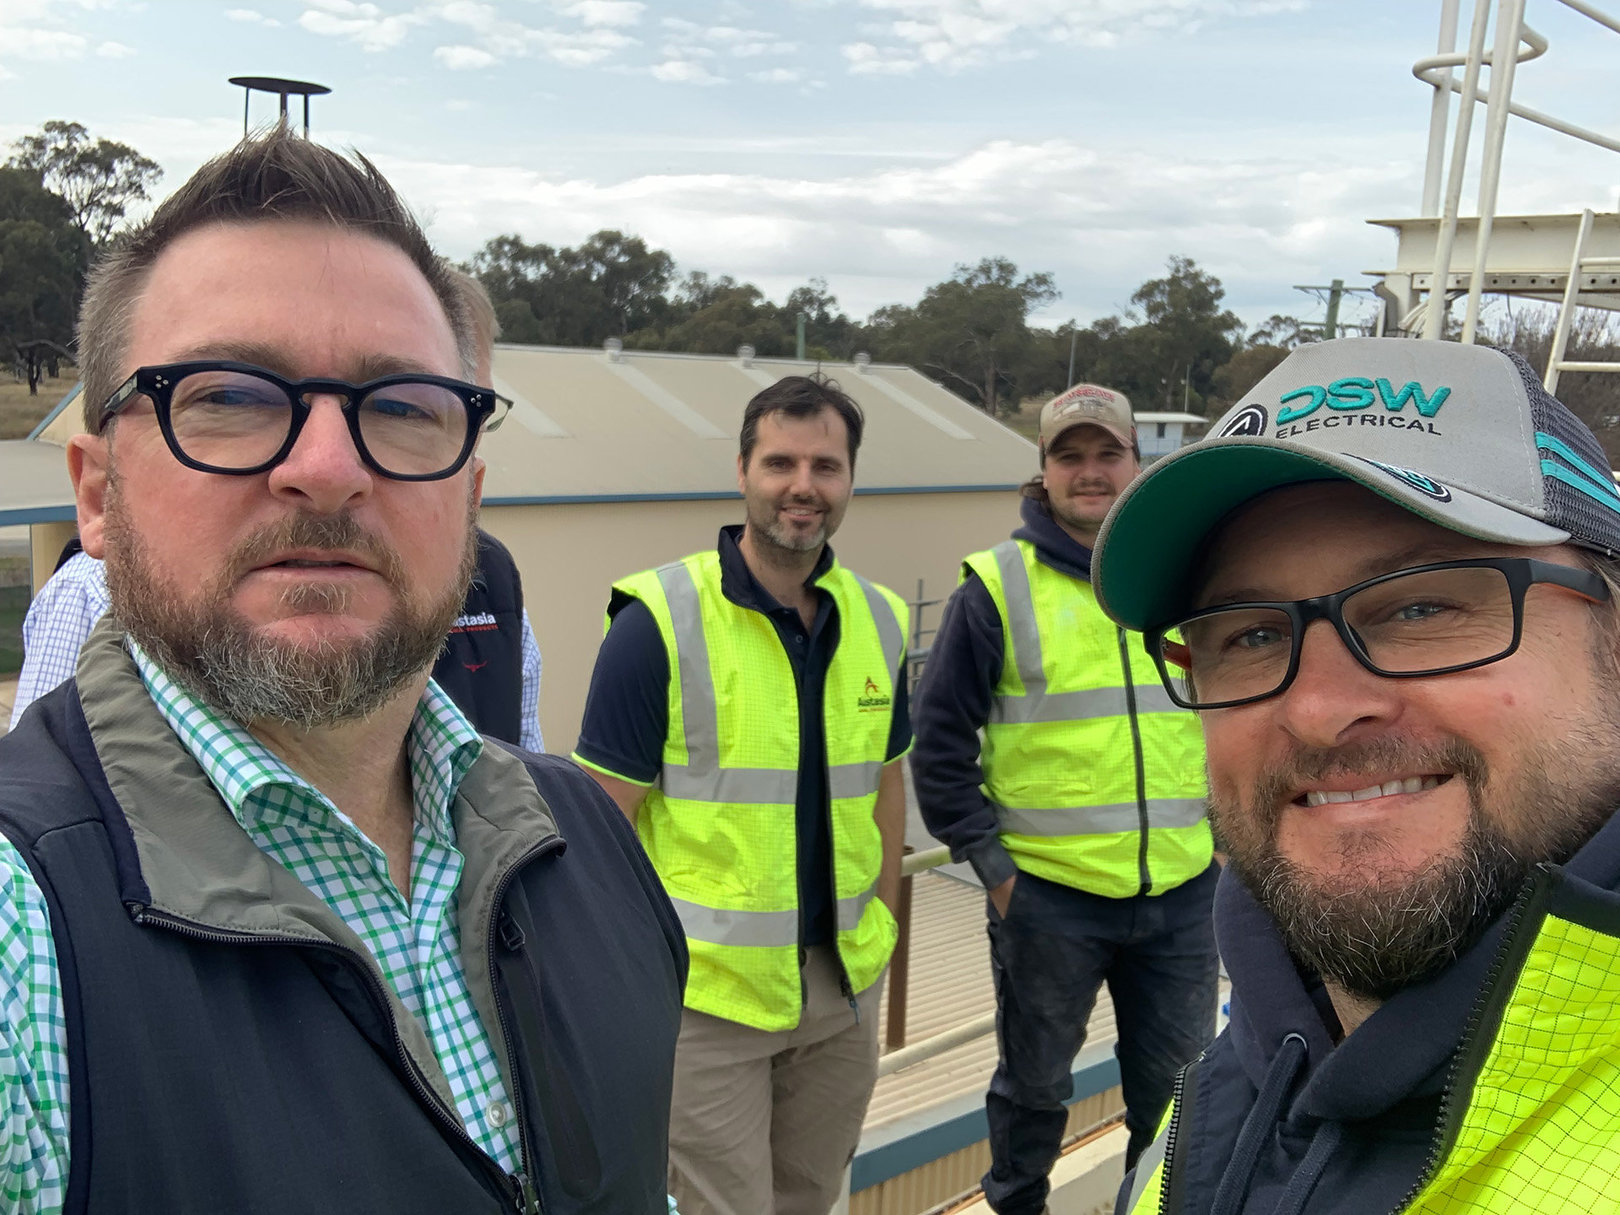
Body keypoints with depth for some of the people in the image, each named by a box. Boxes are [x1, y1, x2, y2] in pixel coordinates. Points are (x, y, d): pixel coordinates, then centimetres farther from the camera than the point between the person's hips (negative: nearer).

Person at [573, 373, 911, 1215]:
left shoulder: (877, 621, 3)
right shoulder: (659, 621, -14)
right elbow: (605, 819, -12)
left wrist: (880, 931, 11)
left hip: (844, 986, 6)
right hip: (706, 993, -5)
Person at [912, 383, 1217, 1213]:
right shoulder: (998, 588, -6)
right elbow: (939, 739, -5)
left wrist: (1223, 829, 10)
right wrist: (988, 861, -7)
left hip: (1182, 894, 3)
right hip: (1047, 895, -3)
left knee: (1178, 1083, 17)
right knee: (1034, 1082, 16)